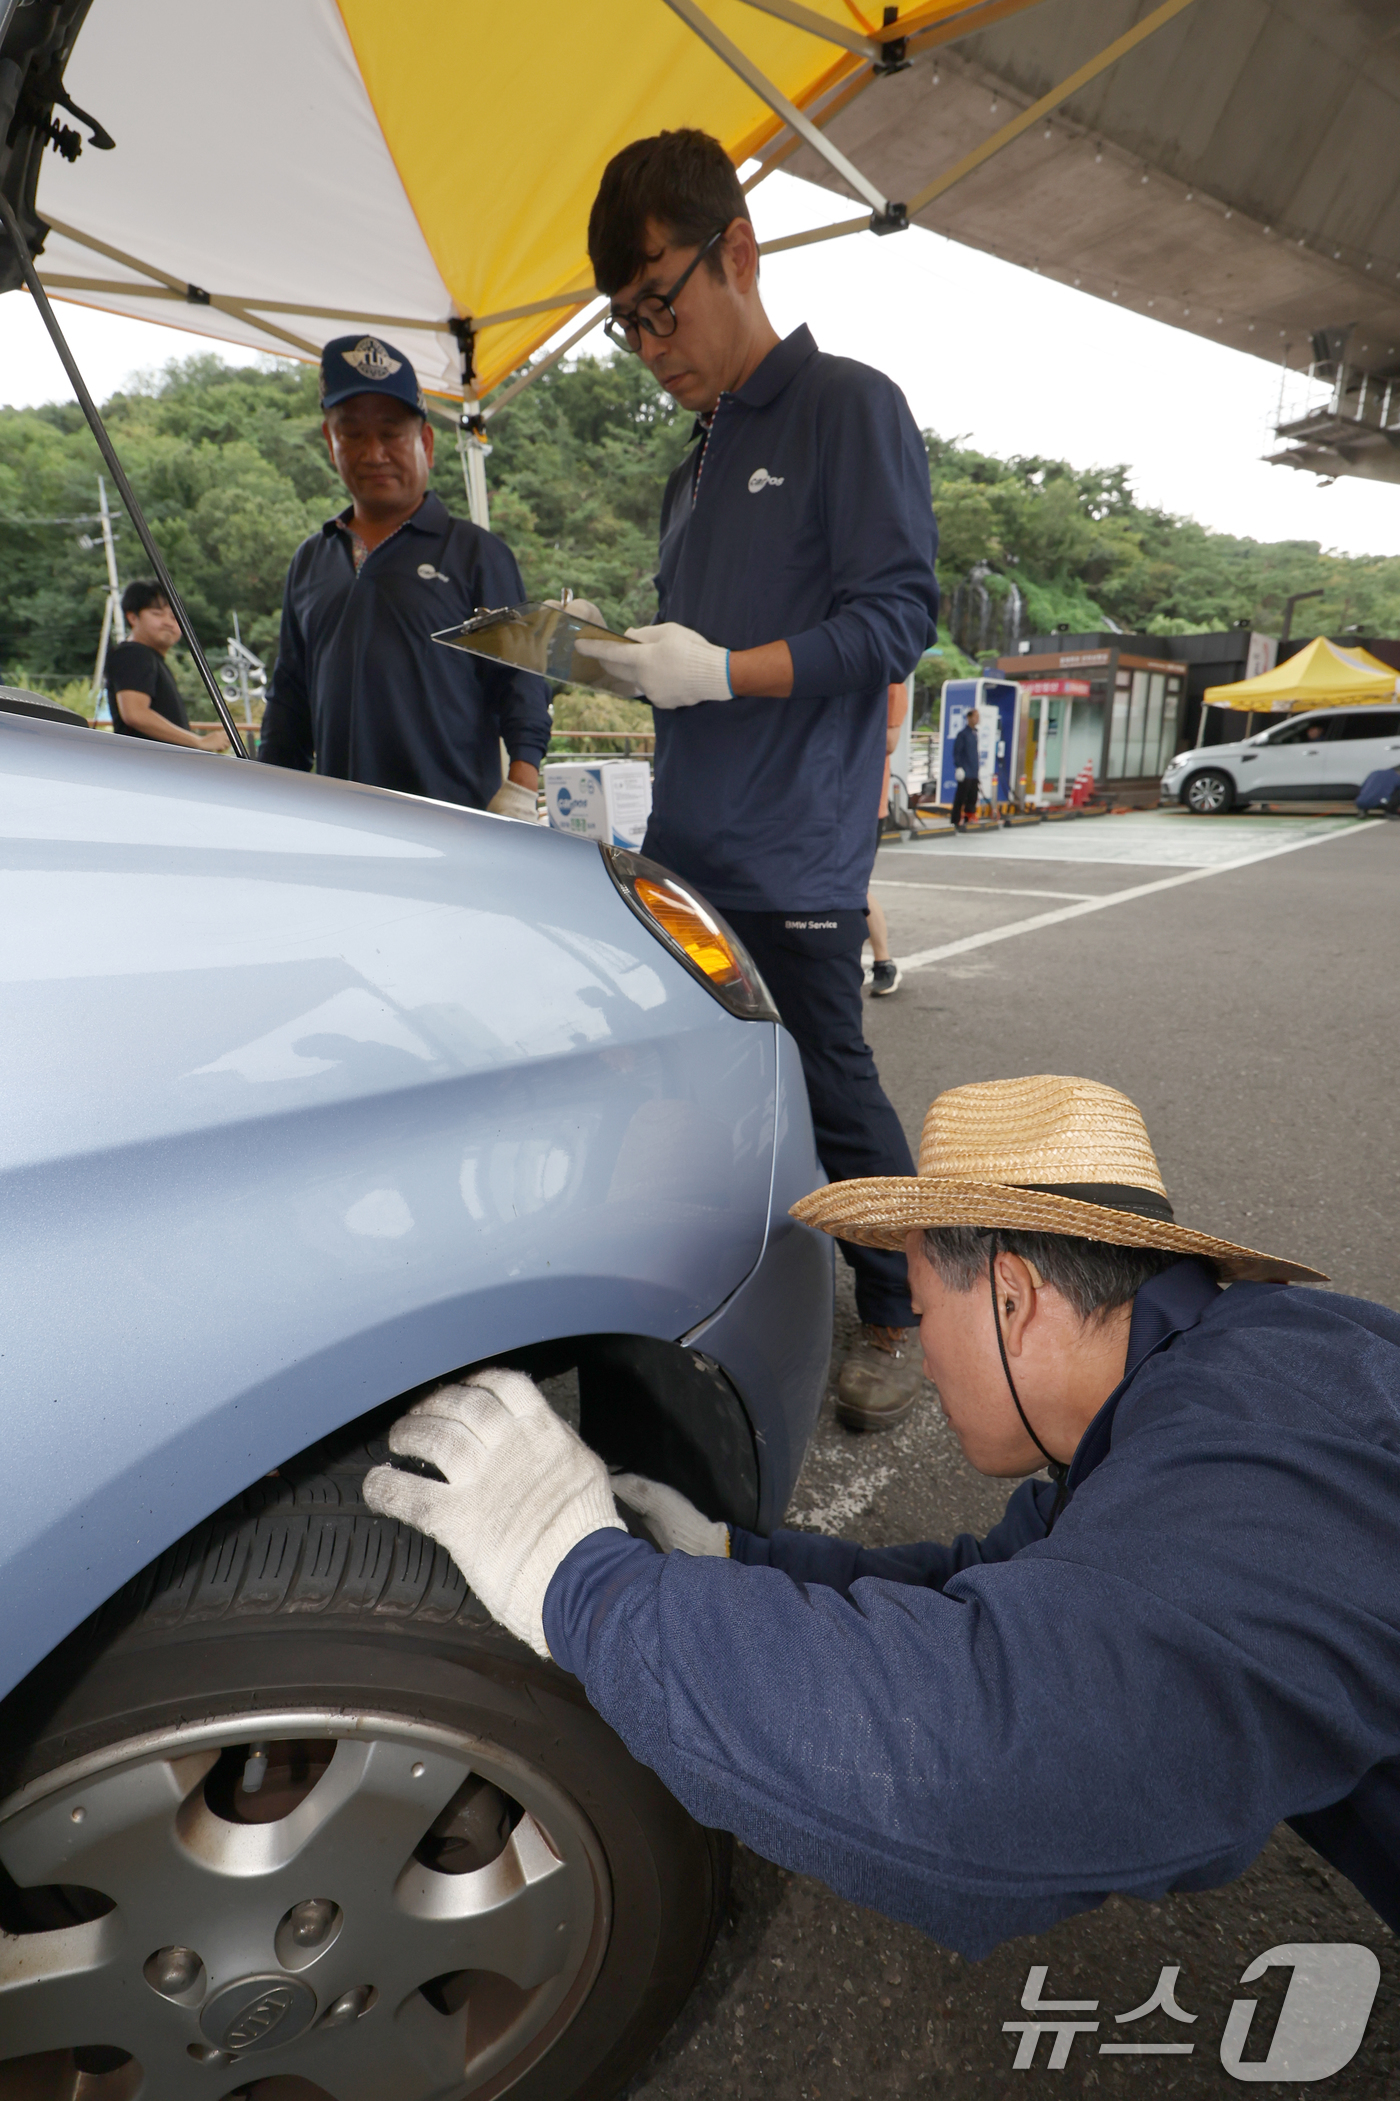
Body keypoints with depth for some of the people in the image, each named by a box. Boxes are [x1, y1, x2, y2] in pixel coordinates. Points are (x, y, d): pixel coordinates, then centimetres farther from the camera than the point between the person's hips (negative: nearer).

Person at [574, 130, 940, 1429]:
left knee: (827, 1085, -1)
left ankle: (895, 1320, 20)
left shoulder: (849, 406, -1)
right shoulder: (698, 464, 23)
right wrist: (619, 653, 5)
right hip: (682, 846, 7)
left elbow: (897, 615, -10)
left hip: (794, 856, -7)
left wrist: (722, 672, -19)